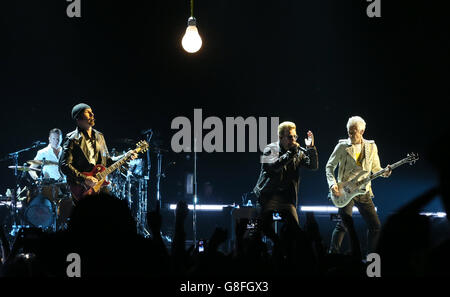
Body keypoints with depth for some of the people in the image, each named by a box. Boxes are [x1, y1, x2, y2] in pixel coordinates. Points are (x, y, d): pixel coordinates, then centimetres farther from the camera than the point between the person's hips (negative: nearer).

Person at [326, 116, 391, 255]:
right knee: (344, 224, -16)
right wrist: (333, 184, -12)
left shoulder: (371, 147, 8)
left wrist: (384, 172, -7)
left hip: (364, 191, 4)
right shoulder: (342, 146, -2)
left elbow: (376, 168, 16)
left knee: (376, 226, 3)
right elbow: (329, 166, 2)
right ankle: (333, 252, -5)